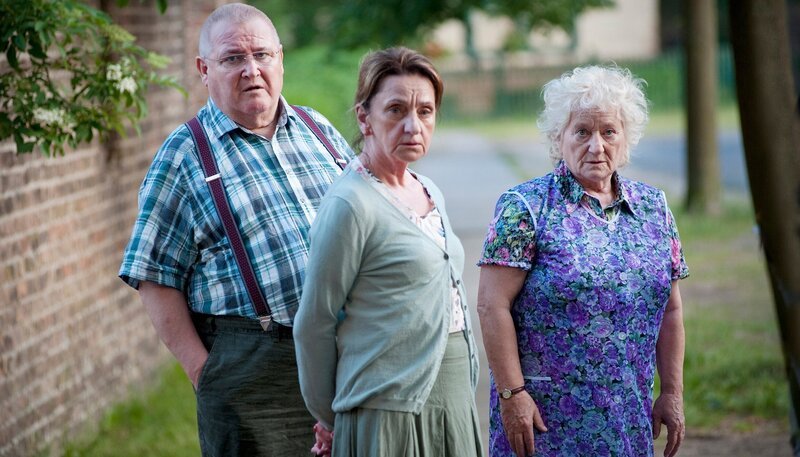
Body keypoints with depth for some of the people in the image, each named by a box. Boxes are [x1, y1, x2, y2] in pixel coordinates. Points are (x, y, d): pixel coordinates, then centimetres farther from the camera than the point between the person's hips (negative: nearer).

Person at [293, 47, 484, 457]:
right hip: (390, 417, -7)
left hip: (454, 405, 7)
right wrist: (329, 418, 2)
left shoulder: (431, 195, 11)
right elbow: (313, 325, -9)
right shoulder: (350, 204, -12)